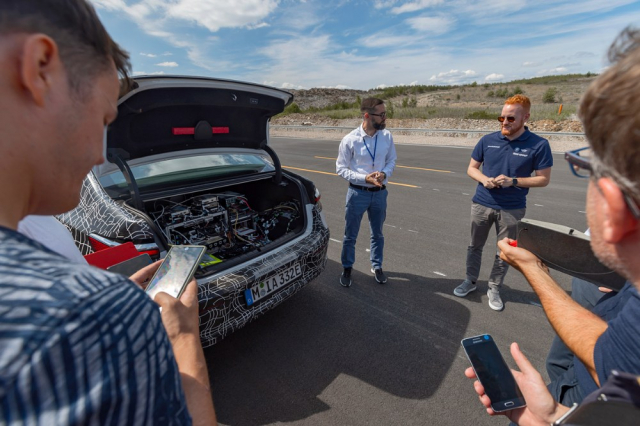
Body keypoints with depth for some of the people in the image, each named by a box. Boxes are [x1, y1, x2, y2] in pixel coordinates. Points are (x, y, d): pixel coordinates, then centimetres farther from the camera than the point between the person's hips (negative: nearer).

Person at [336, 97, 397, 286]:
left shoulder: (387, 136, -5)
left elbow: (392, 160, 7)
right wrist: (364, 178, -20)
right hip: (357, 193, -3)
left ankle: (376, 266, 40)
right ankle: (347, 268, 33)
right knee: (350, 235, 11)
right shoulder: (350, 140, -15)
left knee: (377, 234, 18)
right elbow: (341, 168, -9)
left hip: (380, 193, 3)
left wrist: (384, 173, -16)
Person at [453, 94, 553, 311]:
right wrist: (484, 179, -14)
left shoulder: (539, 145, -8)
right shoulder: (488, 140, -2)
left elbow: (543, 179, -4)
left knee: (505, 252, 11)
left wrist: (513, 181, -19)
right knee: (475, 245, 14)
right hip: (481, 204, 2)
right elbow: (472, 168, 7)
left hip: (512, 209, -1)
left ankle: (494, 289, 30)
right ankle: (470, 281, 34)